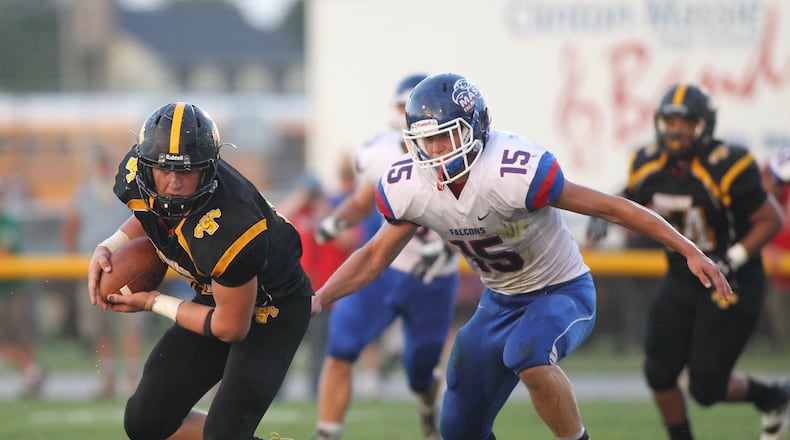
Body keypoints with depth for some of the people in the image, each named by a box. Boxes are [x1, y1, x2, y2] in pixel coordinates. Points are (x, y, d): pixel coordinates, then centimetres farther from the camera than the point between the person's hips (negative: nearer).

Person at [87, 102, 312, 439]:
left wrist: (154, 303, -15)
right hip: (215, 295, 8)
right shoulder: (137, 175, -18)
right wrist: (107, 249, -8)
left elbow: (232, 327, -25)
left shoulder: (227, 229, -39)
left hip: (273, 309, -8)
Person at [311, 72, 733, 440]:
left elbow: (608, 207, -26)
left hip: (563, 293, -6)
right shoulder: (409, 187, -14)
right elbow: (376, 255, 4)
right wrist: (319, 299, -9)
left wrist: (688, 250, -25)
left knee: (527, 357, -37)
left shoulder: (512, 171, -32)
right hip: (500, 302, 6)